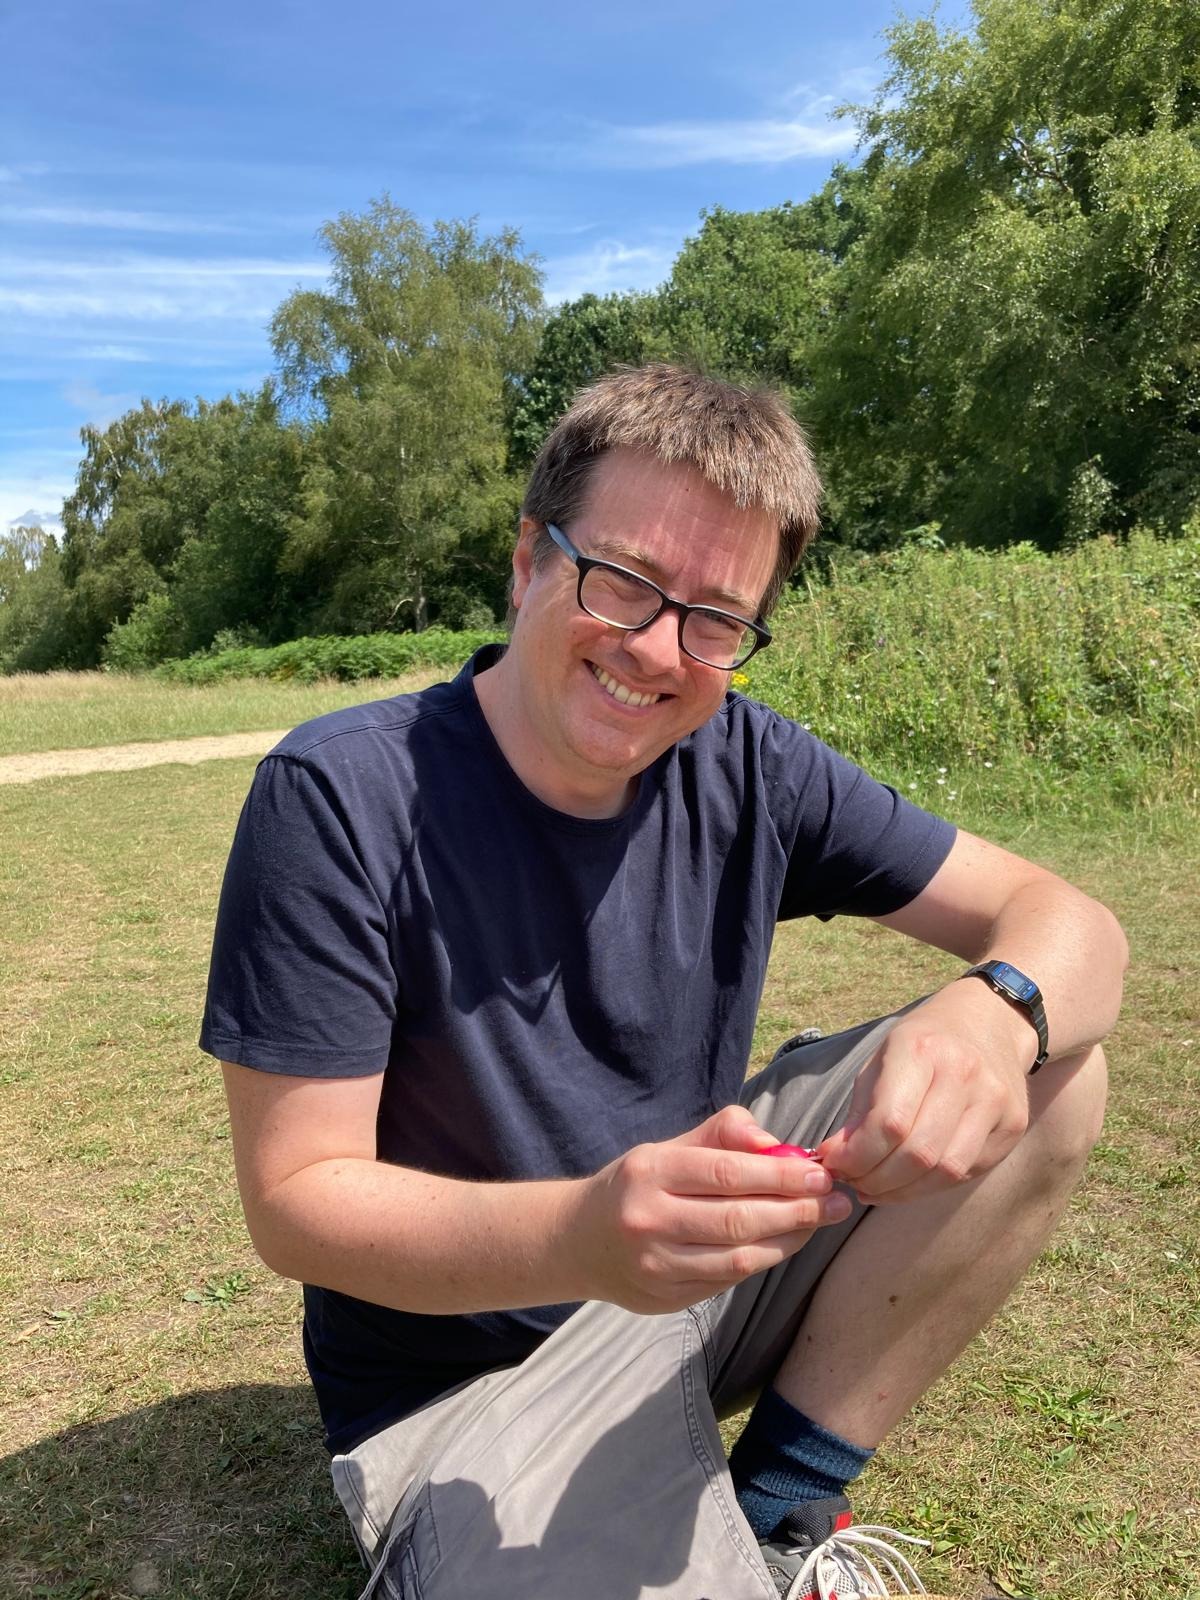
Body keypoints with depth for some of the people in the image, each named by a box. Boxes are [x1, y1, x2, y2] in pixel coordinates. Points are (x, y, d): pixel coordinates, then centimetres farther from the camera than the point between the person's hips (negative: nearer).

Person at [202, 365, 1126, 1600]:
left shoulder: (746, 769, -7)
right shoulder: (337, 798, -20)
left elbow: (1069, 922, -5)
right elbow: (294, 1198, -18)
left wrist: (996, 1013, -30)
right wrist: (584, 1234, -36)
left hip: (706, 1265, 5)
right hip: (466, 1374, -4)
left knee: (1050, 1079, -9)